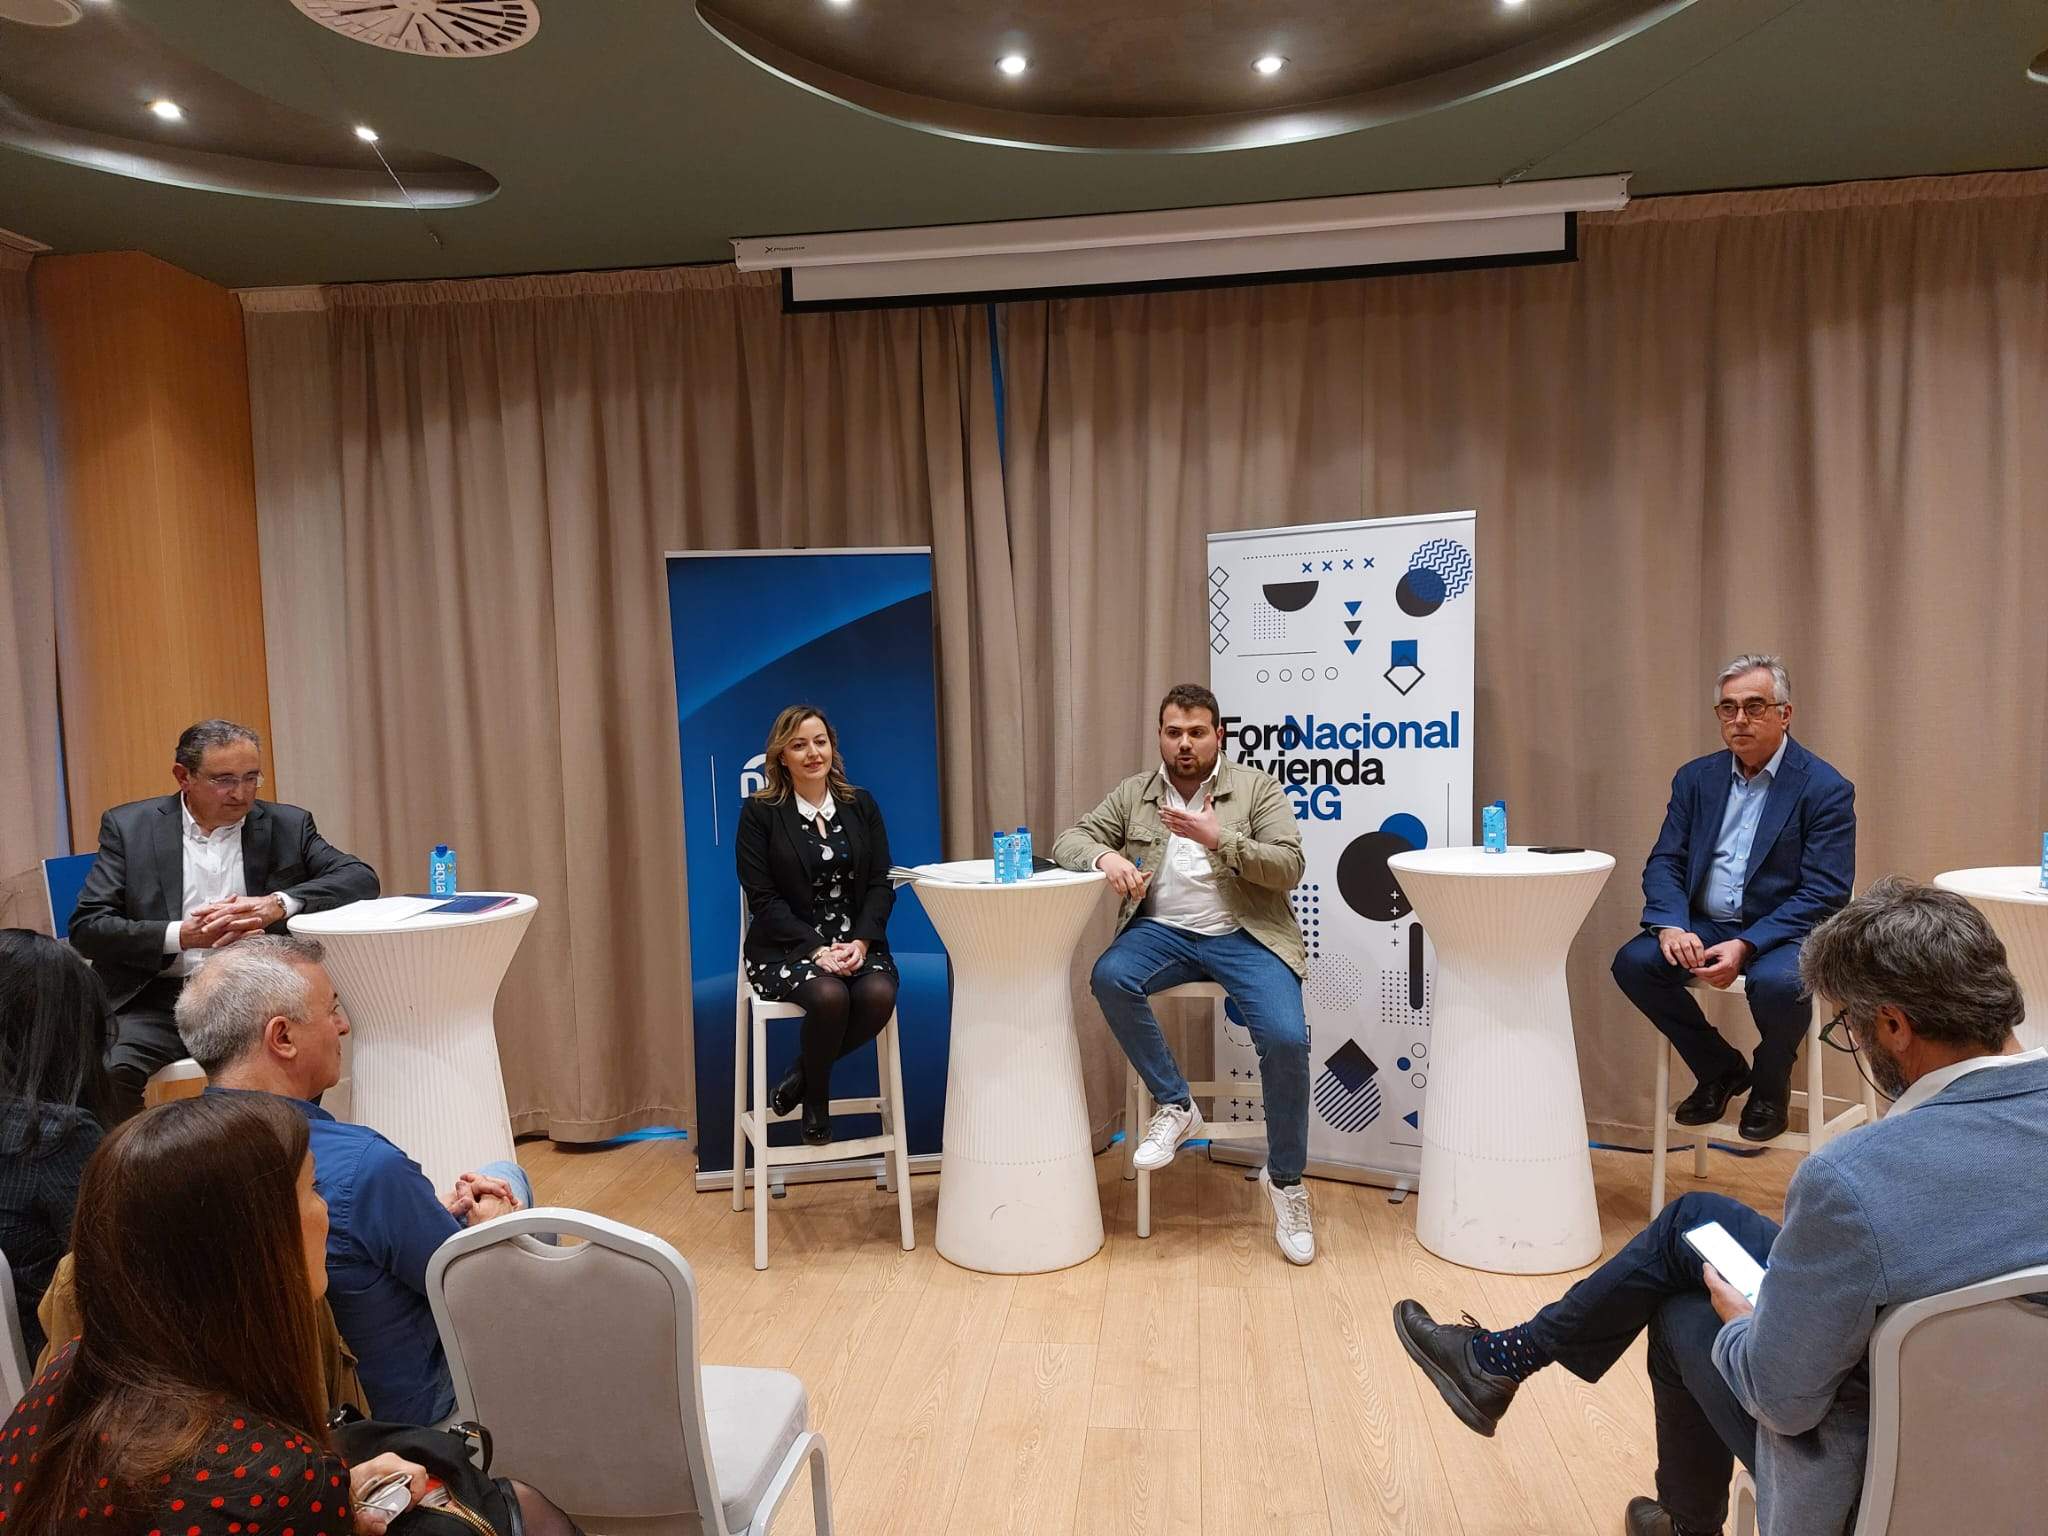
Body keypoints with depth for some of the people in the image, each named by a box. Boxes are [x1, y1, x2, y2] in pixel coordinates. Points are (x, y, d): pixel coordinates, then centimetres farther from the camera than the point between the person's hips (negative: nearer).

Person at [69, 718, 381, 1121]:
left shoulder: (287, 825, 8)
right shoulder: (129, 826, 6)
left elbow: (362, 877, -2)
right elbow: (87, 927, 1)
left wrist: (279, 904, -18)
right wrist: (183, 935, -14)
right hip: (159, 1000, 0)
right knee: (108, 1073, -29)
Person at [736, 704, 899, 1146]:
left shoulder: (862, 806, 10)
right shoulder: (759, 812, 0)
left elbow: (881, 885, 5)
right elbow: (763, 898, -6)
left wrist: (861, 942, -13)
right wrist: (816, 949, -17)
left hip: (856, 943, 3)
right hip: (788, 948, -3)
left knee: (879, 993, -29)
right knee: (829, 994, -34)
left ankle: (801, 1075, -2)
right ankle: (815, 1095, -3)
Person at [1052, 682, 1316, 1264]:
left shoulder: (1256, 788, 3)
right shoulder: (1133, 793, 11)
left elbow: (1289, 867, -6)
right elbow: (1068, 841, 7)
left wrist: (1218, 838, -21)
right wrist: (1104, 855, -18)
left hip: (1243, 934, -2)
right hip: (1164, 931, 2)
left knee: (1286, 1038, -24)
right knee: (1109, 977, -30)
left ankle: (1285, 1179, 0)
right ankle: (1174, 1104, -9)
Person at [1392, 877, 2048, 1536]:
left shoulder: (1849, 1179, -36)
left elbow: (1780, 1399, -24)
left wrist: (1739, 1324, -1)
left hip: (1871, 1477, -6)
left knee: (1683, 1316, 21)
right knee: (1693, 1218, 11)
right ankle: (1502, 1359, 28)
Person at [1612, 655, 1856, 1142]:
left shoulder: (1826, 789, -7)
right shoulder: (1696, 778, 8)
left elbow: (1825, 895, -14)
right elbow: (1664, 864, 4)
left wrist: (1745, 945, -25)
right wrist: (1672, 925, -18)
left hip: (1783, 930, -4)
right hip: (1704, 924, 5)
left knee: (1778, 983, -36)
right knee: (1633, 962, -21)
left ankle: (1770, 1084, 1)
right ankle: (1721, 1069, 5)